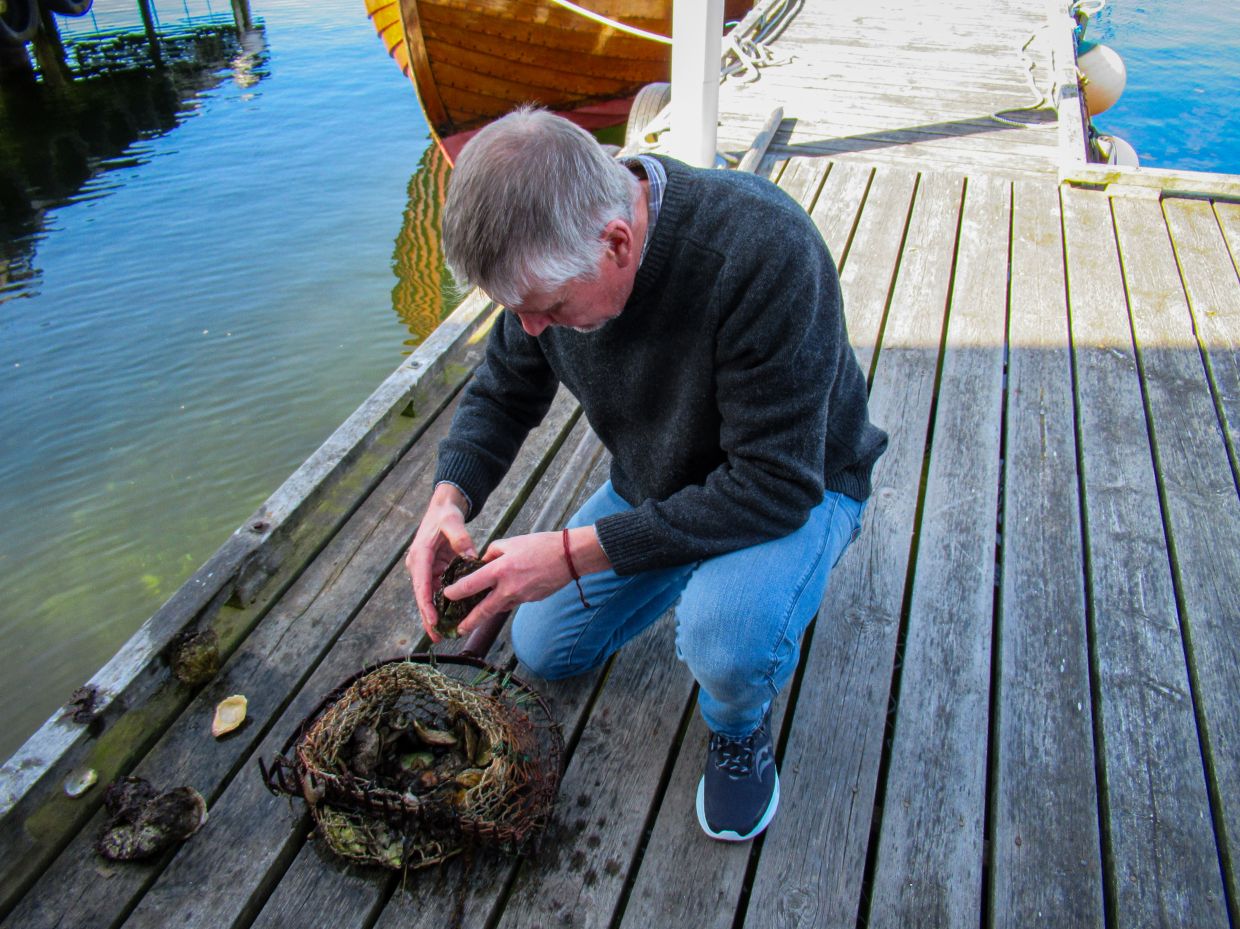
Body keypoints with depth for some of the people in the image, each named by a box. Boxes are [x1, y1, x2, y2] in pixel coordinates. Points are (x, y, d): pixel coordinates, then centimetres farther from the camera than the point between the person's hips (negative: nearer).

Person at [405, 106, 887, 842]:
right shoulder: (551, 248, -17)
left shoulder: (765, 254, -38)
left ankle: (742, 728, 1)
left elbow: (776, 486, -34)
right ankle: (693, 577, 30)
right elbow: (505, 393, -1)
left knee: (728, 640, -37)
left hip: (798, 485, -6)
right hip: (657, 484, 6)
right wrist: (451, 498, -21)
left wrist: (579, 553, -35)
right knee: (545, 651, 11)